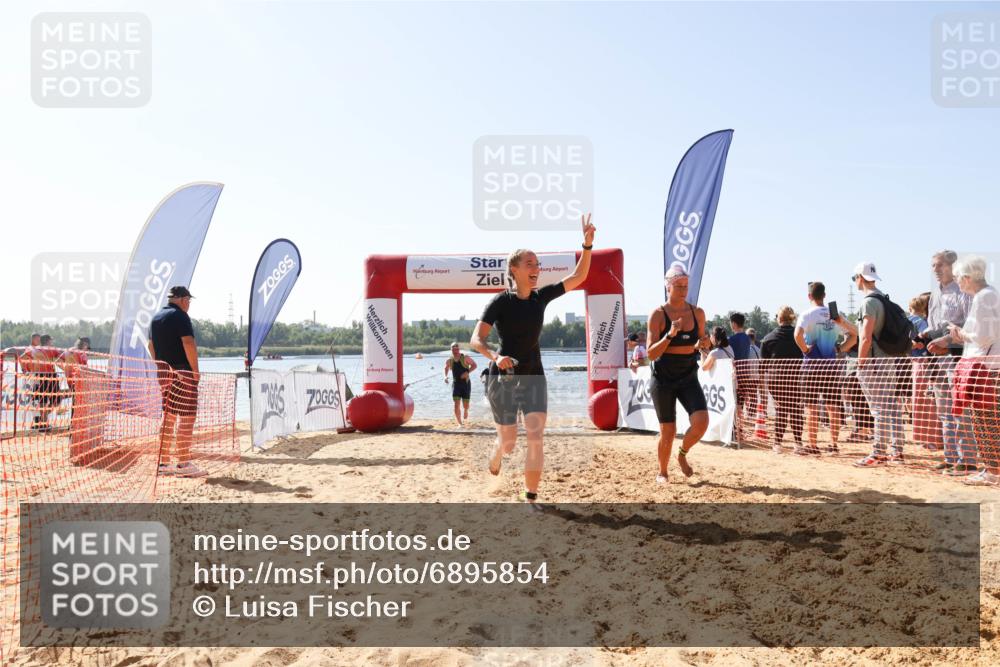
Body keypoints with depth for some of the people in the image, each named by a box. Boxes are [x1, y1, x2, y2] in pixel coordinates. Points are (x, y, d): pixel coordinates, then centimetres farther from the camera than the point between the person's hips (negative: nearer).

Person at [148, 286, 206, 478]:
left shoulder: (156, 318, 17)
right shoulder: (179, 316, -10)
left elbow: (151, 346, 22)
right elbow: (188, 343, -19)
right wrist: (196, 370, -15)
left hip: (163, 373, 9)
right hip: (183, 372, -9)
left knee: (168, 417, 13)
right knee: (187, 417, -6)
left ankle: (164, 462, 15)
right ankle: (183, 464, -6)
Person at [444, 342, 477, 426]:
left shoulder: (465, 358, -7)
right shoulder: (449, 361, 1)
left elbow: (474, 365, -2)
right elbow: (446, 369, 18)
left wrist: (467, 372, -18)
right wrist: (445, 377, -1)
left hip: (466, 383, -1)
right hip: (456, 384, 1)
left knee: (465, 405, -1)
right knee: (456, 405, -11)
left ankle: (466, 410, 37)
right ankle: (460, 423, -2)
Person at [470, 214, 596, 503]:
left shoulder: (541, 296, 1)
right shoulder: (500, 301, -11)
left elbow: (578, 277, -2)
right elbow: (476, 340, -15)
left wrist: (587, 245, -14)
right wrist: (495, 356, -34)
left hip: (534, 376, 3)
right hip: (503, 378, -3)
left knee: (535, 438, -9)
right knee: (508, 441, 6)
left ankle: (530, 499, -1)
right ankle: (494, 462, 43)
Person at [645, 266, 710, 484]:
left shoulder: (697, 313, 2)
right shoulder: (658, 315, -10)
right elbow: (651, 354, -14)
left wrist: (702, 344, -8)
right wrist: (670, 334, -26)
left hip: (689, 378, 3)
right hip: (663, 380, -3)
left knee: (701, 421, -16)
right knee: (668, 432, 1)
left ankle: (683, 455, 16)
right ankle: (662, 472, 27)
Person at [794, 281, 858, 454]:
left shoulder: (807, 314, -7)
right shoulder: (835, 314, 8)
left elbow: (798, 334, -24)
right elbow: (854, 334, 11)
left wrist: (805, 349, -10)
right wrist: (840, 349, 8)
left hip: (813, 363, -4)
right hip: (833, 363, 5)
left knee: (811, 406, 1)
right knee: (833, 406, 10)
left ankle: (812, 445, 2)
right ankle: (834, 444, 14)